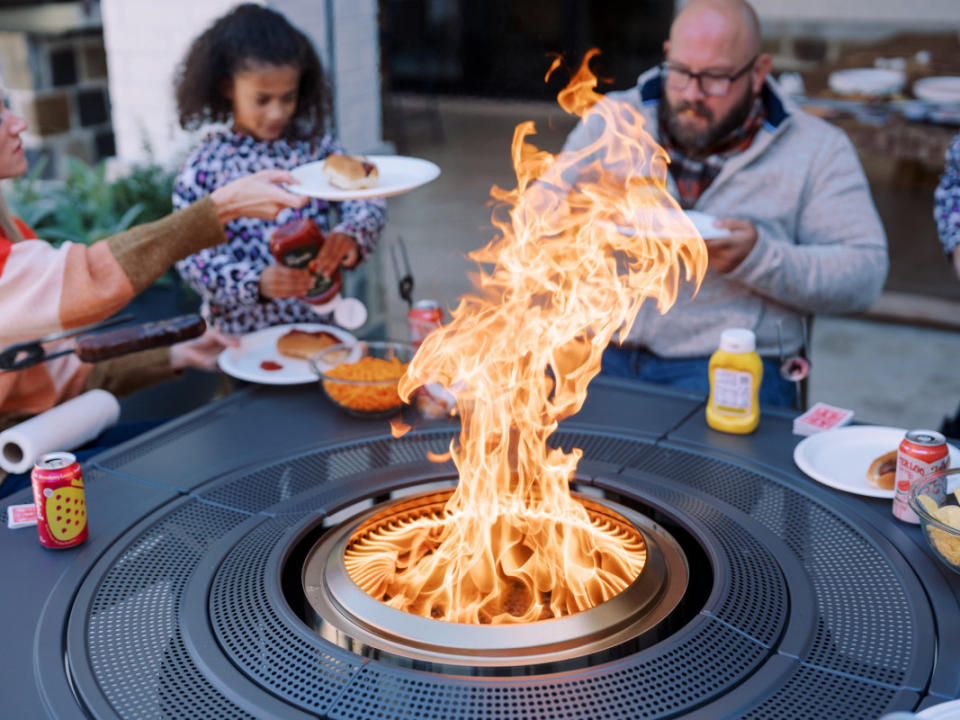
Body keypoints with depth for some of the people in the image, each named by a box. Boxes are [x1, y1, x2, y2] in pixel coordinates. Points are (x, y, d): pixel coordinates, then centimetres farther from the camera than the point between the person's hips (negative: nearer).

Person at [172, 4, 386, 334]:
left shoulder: (314, 145, 5)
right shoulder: (204, 165, -3)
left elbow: (365, 200, 2)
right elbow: (191, 254, -7)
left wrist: (350, 236, -21)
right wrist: (256, 282, -23)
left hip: (318, 319, 2)